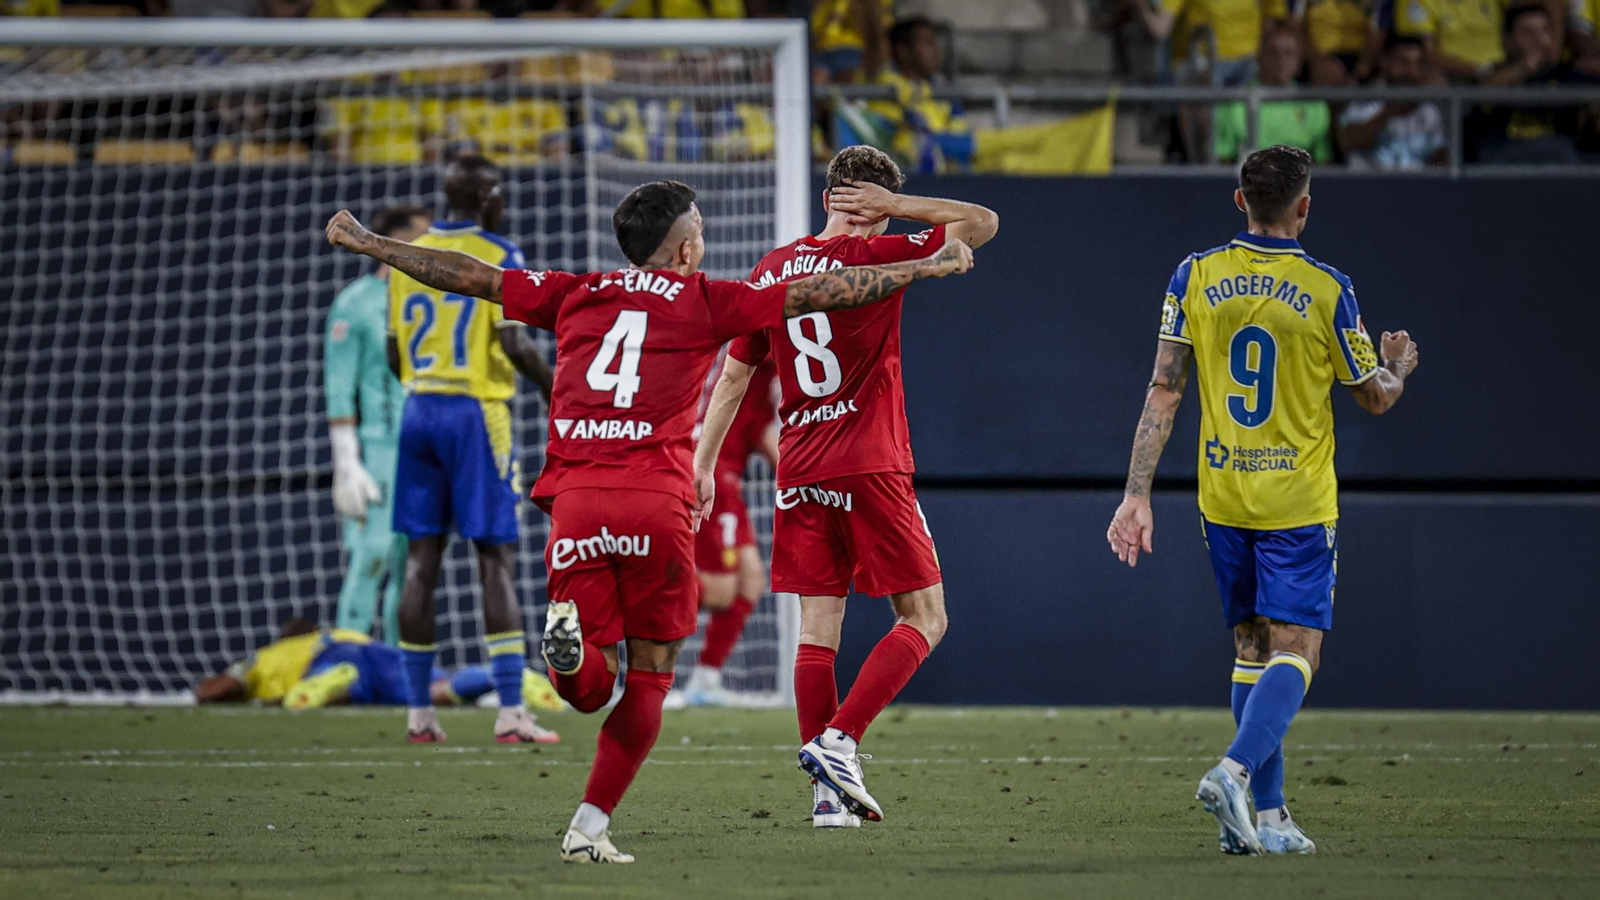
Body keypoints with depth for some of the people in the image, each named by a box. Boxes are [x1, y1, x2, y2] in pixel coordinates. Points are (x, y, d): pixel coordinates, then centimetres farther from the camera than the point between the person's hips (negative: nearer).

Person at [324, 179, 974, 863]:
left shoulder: (574, 294, 18)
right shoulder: (704, 302, 10)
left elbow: (467, 275, 23)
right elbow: (815, 293, 10)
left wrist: (367, 244, 34)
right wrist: (928, 268, 18)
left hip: (575, 500, 3)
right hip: (657, 501, -3)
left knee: (593, 688, 11)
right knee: (648, 678, 10)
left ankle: (570, 640, -24)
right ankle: (590, 828, 1)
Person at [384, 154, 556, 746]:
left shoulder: (406, 257, 9)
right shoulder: (498, 258, -7)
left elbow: (394, 352, 11)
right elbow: (515, 345, -15)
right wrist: (558, 391, -1)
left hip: (419, 411, 5)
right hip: (477, 411, -5)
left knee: (422, 559, 6)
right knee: (496, 559, -3)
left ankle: (418, 713, 6)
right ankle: (511, 712, -8)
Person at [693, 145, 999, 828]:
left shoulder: (774, 270, 9)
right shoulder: (876, 257, -6)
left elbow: (733, 374, 14)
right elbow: (982, 223, -2)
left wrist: (703, 464, 22)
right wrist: (894, 205, 2)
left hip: (799, 476, 5)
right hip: (870, 466, -5)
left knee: (817, 630, 6)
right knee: (924, 620, 3)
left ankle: (829, 793, 0)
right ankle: (838, 740, -13)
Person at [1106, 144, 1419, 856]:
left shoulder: (1195, 278, -1)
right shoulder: (1325, 291, -9)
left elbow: (1163, 391, -2)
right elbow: (1376, 399, 3)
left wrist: (1137, 495, 1)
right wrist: (1399, 369, 26)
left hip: (1222, 498, 4)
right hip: (1298, 502, -4)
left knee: (1252, 648, 12)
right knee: (1294, 651, -3)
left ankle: (1265, 816, 11)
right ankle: (1235, 771, -26)